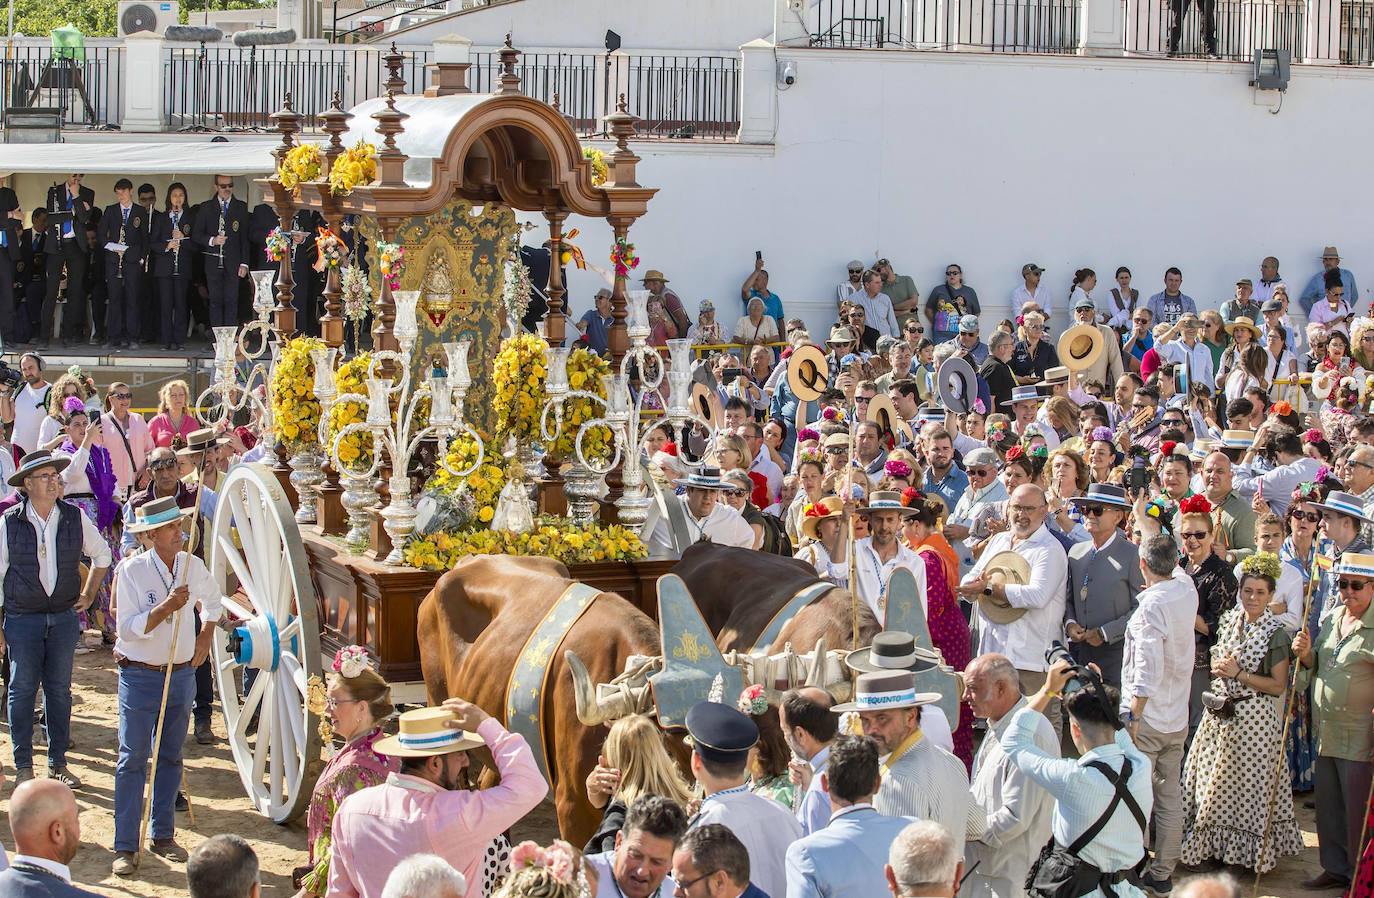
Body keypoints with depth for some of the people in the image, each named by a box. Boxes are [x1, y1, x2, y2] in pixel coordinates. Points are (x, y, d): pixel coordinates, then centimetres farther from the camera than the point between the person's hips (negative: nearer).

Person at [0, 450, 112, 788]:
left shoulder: (75, 517, 0)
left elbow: (101, 554, 19)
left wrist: (88, 595, 13)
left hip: (64, 617, 2)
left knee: (60, 690, 6)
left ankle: (58, 763, 16)